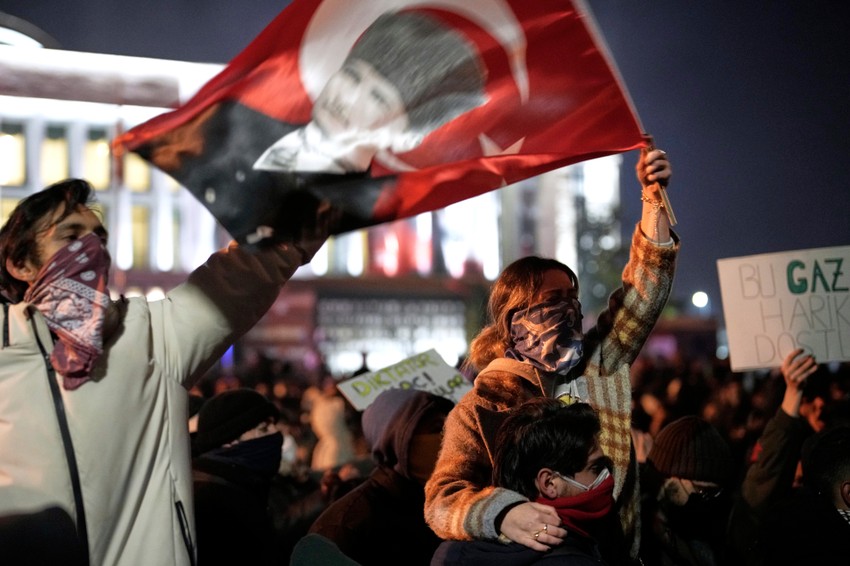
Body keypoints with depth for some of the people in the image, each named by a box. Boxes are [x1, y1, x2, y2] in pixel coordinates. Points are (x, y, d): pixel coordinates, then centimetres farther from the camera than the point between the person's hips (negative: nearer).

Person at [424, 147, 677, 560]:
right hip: (532, 558, -4)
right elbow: (443, 499, -10)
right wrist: (502, 515, -31)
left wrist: (654, 200, 2)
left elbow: (646, 286, 13)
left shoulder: (600, 366, 13)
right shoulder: (479, 409, -1)